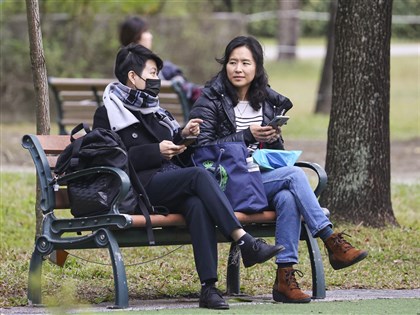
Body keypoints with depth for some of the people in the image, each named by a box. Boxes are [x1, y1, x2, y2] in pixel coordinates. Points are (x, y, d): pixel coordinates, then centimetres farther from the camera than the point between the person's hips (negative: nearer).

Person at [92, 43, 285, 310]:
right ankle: (246, 243, -38)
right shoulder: (108, 114, 7)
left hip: (170, 181, 6)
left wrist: (182, 135, 13)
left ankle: (209, 287, -43)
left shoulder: (153, 110, 29)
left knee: (197, 204, -31)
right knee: (199, 176, -30)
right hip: (139, 185, -6)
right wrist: (156, 151, -12)